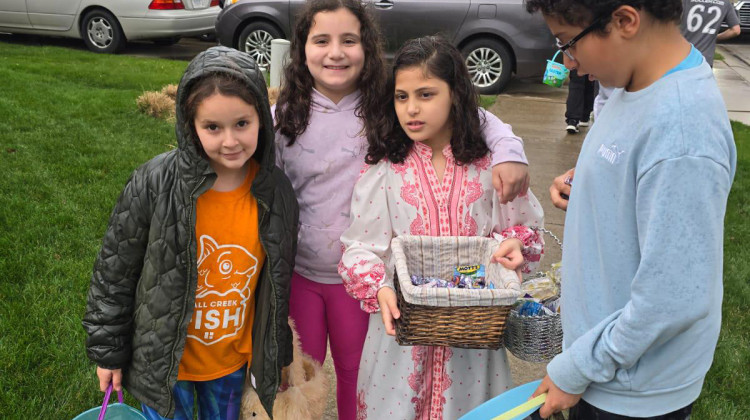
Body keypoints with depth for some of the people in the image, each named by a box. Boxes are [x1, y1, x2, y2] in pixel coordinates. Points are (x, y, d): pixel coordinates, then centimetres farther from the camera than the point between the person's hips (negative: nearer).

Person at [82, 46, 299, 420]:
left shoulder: (276, 193, -12)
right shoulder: (154, 185, -22)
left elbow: (280, 281, 1)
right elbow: (114, 270, -9)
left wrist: (277, 356, 10)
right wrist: (107, 351, -3)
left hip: (234, 360, 3)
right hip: (163, 360, -2)